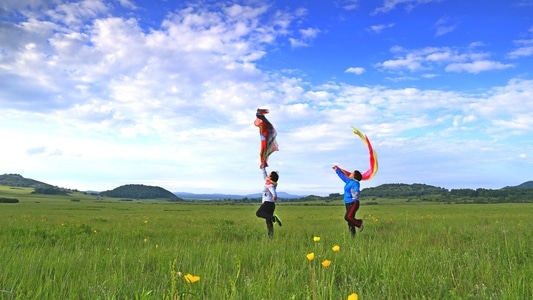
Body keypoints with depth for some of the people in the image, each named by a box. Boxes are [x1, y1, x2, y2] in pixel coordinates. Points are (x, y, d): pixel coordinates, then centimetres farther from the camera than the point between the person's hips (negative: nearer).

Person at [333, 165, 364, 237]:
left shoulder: (355, 183, -12)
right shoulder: (349, 181, 12)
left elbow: (357, 190, -30)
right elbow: (342, 176, 27)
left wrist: (356, 193, -52)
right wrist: (337, 170, 37)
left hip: (353, 203, -8)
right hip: (348, 203, 8)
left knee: (348, 217, -25)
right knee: (350, 219, 6)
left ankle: (359, 223, -3)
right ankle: (353, 235, 10)